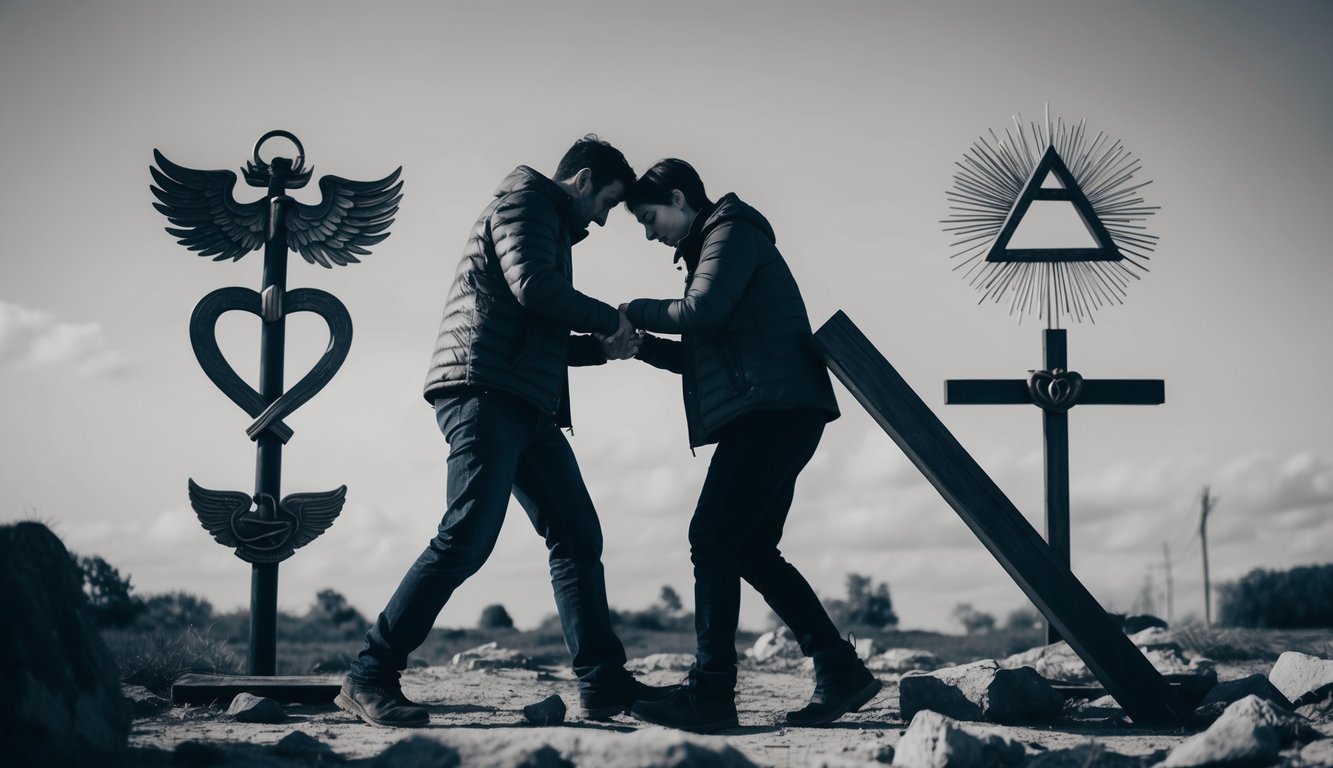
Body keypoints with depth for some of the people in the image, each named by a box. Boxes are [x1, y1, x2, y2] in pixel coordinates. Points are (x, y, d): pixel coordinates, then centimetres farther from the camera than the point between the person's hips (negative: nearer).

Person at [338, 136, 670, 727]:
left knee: (577, 538, 7)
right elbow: (532, 286, -16)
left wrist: (602, 346, 20)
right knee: (468, 536, -19)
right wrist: (608, 318, -3)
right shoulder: (524, 202, 2)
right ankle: (369, 677, -16)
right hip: (485, 393, -11)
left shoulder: (551, 228, 32)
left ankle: (602, 682, 9)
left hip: (527, 407, 11)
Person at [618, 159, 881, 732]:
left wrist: (634, 312, -2)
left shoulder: (732, 233, -2)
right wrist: (640, 345, 14)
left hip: (774, 410, -10)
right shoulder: (714, 245, 28)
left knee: (713, 540, -13)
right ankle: (840, 673, 9)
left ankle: (710, 695, -15)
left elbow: (702, 313, -16)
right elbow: (700, 355, 28)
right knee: (750, 550, 9)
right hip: (773, 415, 10)